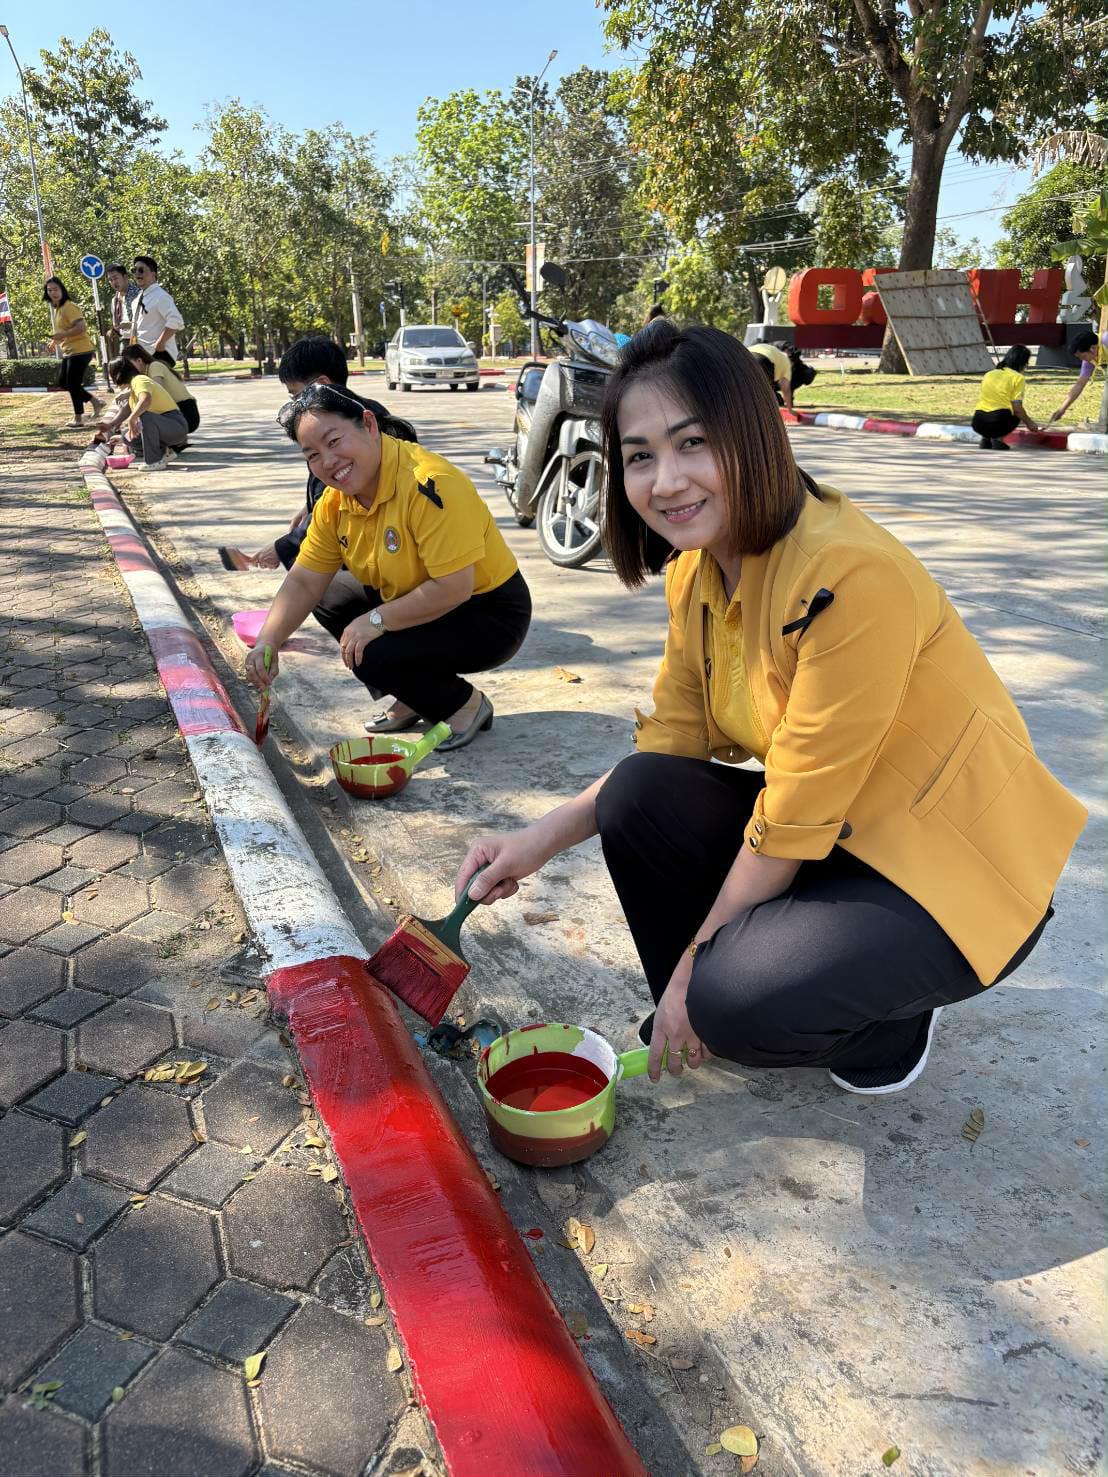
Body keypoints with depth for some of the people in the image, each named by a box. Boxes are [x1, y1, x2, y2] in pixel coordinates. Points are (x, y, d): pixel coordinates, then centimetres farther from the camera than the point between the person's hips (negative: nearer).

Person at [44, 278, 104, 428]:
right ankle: (95, 401, 18)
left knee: (73, 384, -5)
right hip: (69, 351, 10)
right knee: (62, 383, 13)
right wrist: (58, 339, 10)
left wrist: (63, 335, -24)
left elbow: (81, 327, -24)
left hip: (80, 351, -10)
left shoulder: (69, 307, -14)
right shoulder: (58, 308, 16)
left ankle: (78, 418, 6)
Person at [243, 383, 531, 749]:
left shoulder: (429, 485, -29)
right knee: (333, 602, 4)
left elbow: (454, 588, -31)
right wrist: (267, 643, -15)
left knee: (371, 655, -24)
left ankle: (466, 705, 2)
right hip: (421, 606, 9)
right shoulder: (335, 502, -3)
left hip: (490, 616, -9)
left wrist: (377, 621, -25)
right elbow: (304, 582, -1)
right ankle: (416, 697, 13)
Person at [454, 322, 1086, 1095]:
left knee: (738, 1001, -26)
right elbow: (672, 741, 2)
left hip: (956, 866, -7)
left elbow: (792, 819, -25)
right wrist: (541, 840, -9)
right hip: (832, 833, 7)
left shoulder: (851, 576, -29)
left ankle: (895, 1018, 7)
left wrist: (695, 962, -14)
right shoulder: (696, 569, -4)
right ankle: (691, 1015, 9)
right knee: (638, 796, -14)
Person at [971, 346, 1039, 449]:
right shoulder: (1018, 377, 3)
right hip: (999, 420, -6)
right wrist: (1029, 423, 15)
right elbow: (1017, 408, -3)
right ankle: (998, 439, 2)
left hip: (978, 422, 6)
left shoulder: (989, 374, 20)